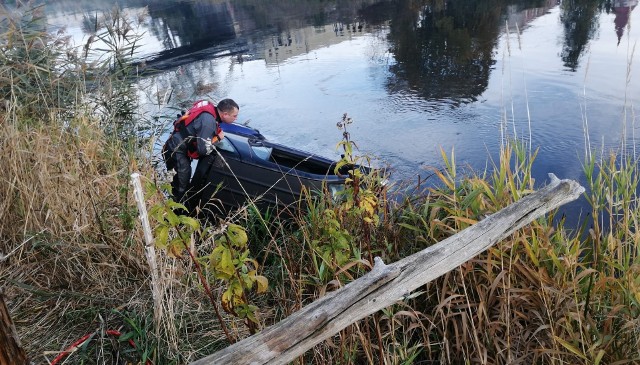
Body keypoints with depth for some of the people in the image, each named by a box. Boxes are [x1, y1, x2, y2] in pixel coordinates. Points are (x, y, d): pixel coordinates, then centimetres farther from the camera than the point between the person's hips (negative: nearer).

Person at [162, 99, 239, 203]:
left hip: (176, 147, 9)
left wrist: (218, 131, 1)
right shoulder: (208, 121, -29)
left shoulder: (210, 109, -3)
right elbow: (204, 149, -29)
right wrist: (218, 138, -14)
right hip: (175, 151, -9)